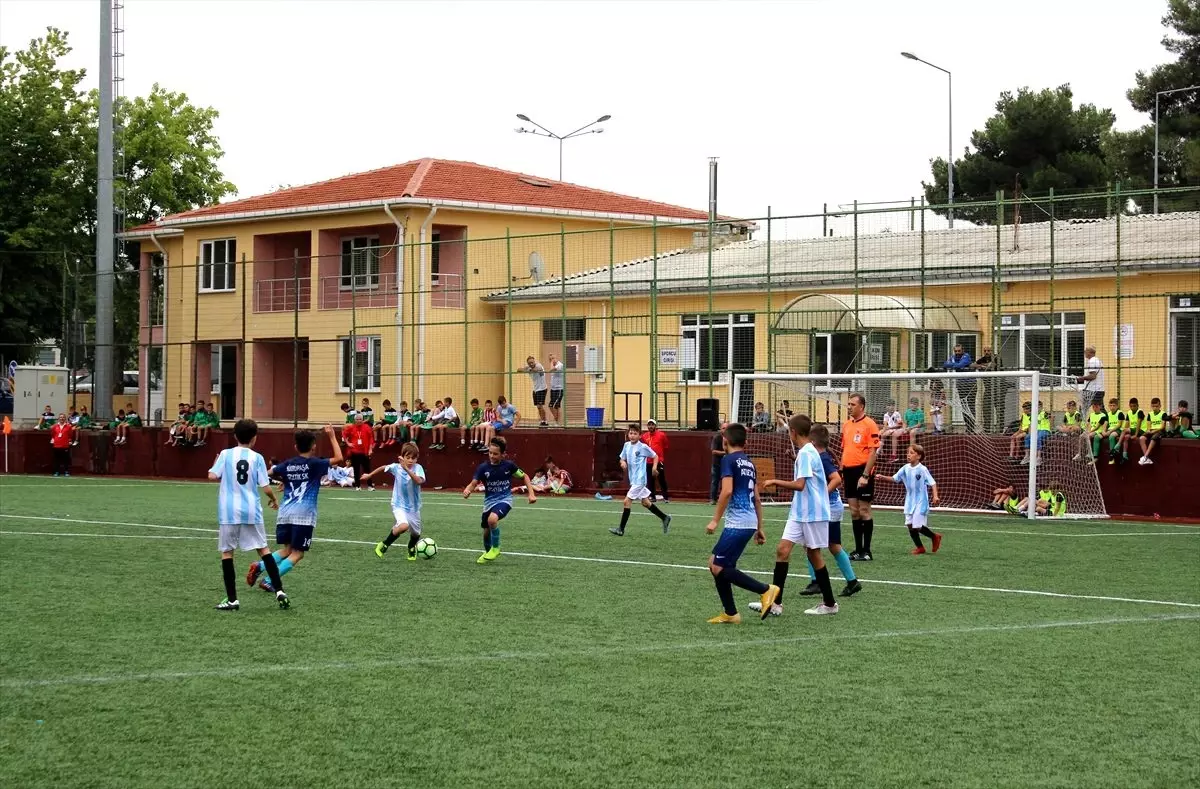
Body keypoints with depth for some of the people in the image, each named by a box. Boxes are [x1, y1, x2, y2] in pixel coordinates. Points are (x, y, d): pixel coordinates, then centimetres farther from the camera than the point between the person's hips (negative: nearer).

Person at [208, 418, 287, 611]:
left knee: (227, 552, 7)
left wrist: (216, 464, 12)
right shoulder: (257, 458, 0)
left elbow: (212, 476, -11)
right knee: (263, 549, 11)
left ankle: (232, 599, 3)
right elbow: (266, 487, -2)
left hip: (229, 512, -1)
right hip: (251, 511, 1)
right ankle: (279, 591, 2)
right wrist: (274, 500, 19)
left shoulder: (225, 454, -2)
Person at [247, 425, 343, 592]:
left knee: (286, 549, 17)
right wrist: (332, 437, 4)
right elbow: (338, 459, -3)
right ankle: (270, 581, -13)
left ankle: (260, 566, -6)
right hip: (303, 514, -5)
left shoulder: (288, 464, 11)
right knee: (297, 553, 1)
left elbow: (269, 473, 21)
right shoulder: (314, 464, -2)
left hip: (285, 512, 5)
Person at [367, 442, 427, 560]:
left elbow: (419, 481, -36)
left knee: (415, 534, 15)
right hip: (399, 505, -2)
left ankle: (411, 549, 51)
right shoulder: (396, 467, -10)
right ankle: (384, 545, -9)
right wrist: (370, 475, 22)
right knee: (404, 525, -30)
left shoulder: (418, 468, -16)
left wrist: (407, 469, -43)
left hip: (414, 507, 2)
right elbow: (383, 468, 10)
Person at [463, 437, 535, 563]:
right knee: (486, 531, 11)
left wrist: (531, 494, -1)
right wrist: (467, 490, -36)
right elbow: (473, 483, -13)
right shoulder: (483, 467, -9)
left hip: (504, 499, -3)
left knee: (492, 519, -31)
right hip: (490, 501, 3)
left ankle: (495, 548, -8)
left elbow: (524, 476, 6)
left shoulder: (509, 465, -10)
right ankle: (488, 553, 43)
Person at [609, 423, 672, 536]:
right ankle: (665, 518, 31)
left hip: (639, 479, -8)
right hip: (633, 479, 8)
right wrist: (623, 463, -9)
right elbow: (623, 458, 14)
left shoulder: (643, 447, -10)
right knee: (645, 502, 16)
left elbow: (655, 456, 0)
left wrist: (654, 467, -16)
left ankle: (621, 529, -7)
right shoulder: (627, 445, 6)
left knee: (627, 501, -11)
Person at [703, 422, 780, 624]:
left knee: (719, 567, -8)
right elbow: (757, 499, 20)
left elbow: (727, 491, -19)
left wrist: (715, 520, -15)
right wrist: (759, 528, 24)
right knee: (715, 564, 13)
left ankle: (766, 590, -10)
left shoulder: (729, 460, -7)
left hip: (737, 524, -9)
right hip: (749, 523, 9)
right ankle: (730, 614, 13)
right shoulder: (749, 463, 18)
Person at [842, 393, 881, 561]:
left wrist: (865, 475, -19)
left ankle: (866, 551, 2)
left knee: (864, 511, -3)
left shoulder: (869, 425, -9)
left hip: (862, 471, -7)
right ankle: (858, 549, 15)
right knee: (854, 512, 9)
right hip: (849, 471, 7)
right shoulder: (846, 425, 13)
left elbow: (873, 452, -13)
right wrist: (841, 470, 13)